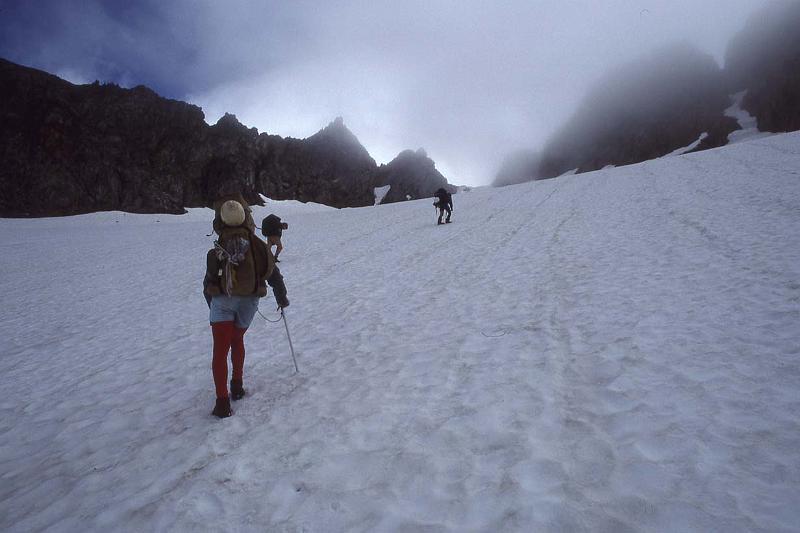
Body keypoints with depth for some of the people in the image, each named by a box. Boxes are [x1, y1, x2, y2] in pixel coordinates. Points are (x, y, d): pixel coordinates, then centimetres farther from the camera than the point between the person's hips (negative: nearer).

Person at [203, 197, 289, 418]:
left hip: (223, 301, -2)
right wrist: (281, 297, 18)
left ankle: (223, 401, -7)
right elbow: (273, 273, 5)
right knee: (237, 340, 25)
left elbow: (209, 284, 2)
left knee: (220, 350, 0)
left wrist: (212, 305, 19)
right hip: (249, 300, 2)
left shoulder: (216, 251, -4)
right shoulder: (258, 245, -1)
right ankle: (237, 386, 32)